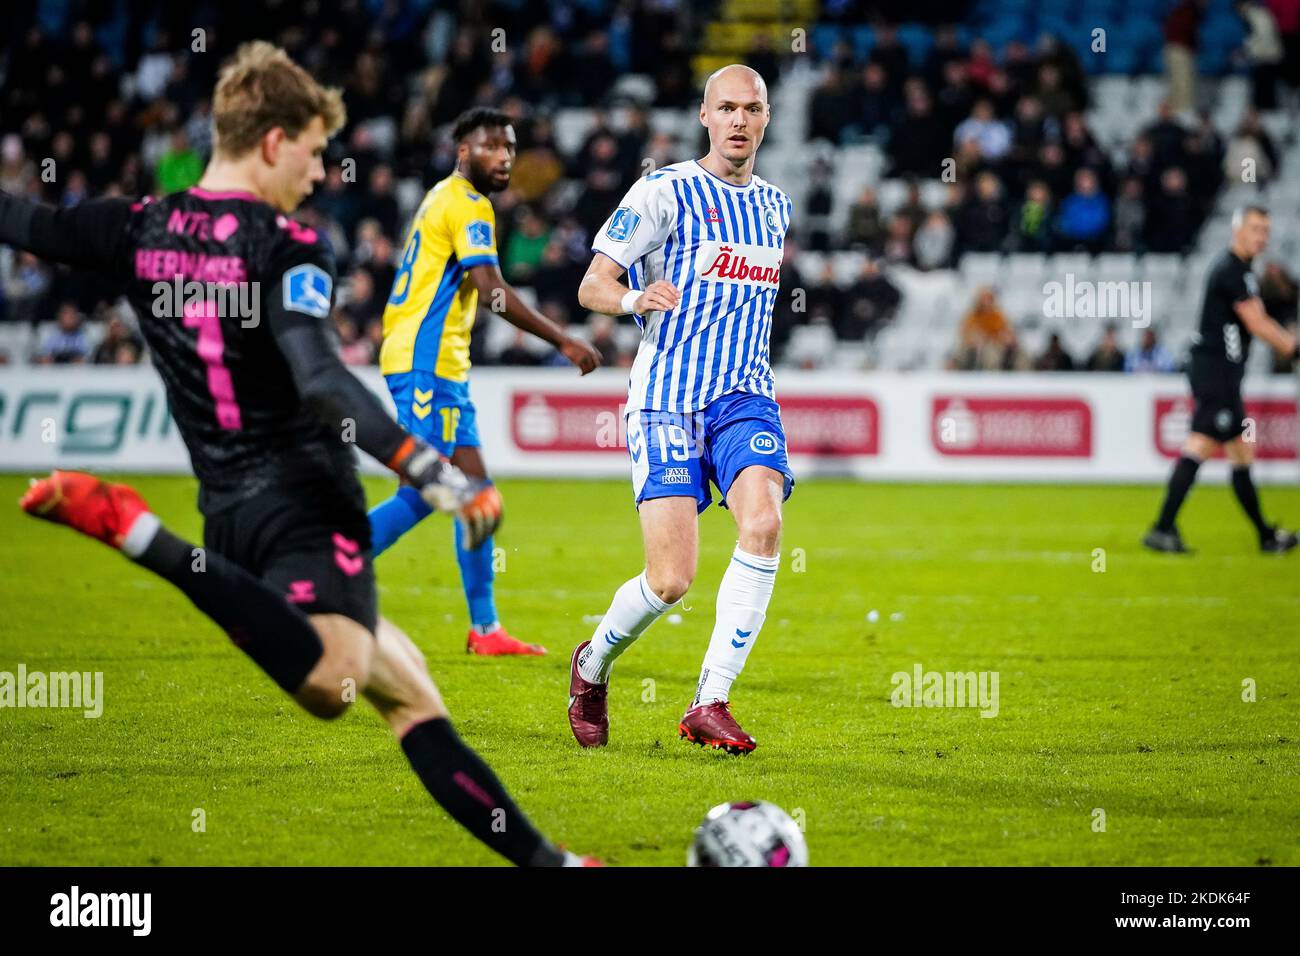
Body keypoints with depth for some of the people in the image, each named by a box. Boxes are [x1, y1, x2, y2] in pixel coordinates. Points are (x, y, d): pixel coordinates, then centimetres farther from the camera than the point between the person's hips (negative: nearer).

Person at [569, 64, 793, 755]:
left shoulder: (775, 206, 16)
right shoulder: (665, 192, -2)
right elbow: (591, 286, -7)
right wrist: (634, 298, -27)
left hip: (744, 395, 4)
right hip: (666, 399, -4)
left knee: (763, 524, -25)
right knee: (671, 580, -11)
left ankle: (710, 704, -17)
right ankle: (593, 664, 22)